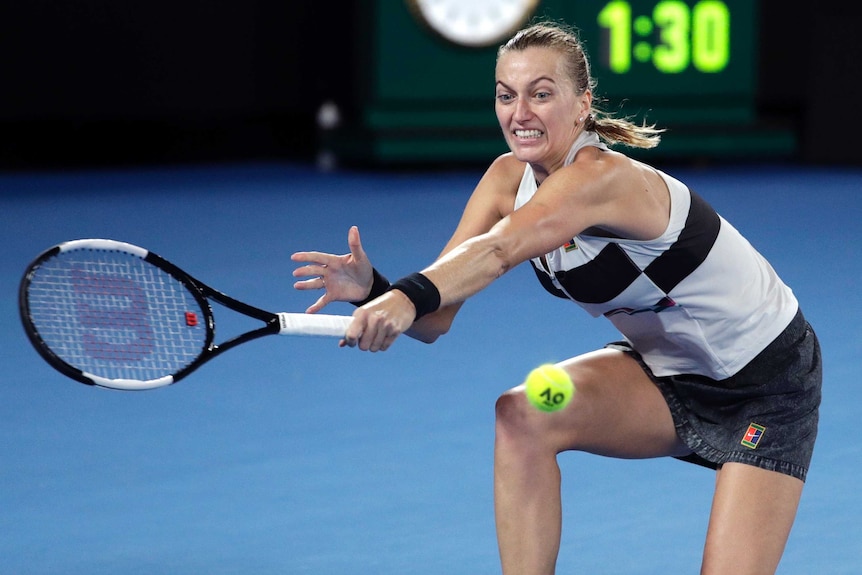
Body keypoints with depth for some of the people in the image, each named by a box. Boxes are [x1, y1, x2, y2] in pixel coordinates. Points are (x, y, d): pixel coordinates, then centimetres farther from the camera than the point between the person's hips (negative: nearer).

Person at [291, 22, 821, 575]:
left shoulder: (601, 176, -31)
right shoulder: (509, 178, -8)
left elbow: (500, 250, -50)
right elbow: (435, 319, -15)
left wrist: (409, 296, -66)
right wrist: (376, 290, -35)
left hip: (767, 378, -6)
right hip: (666, 370, 7)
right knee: (522, 417, -19)